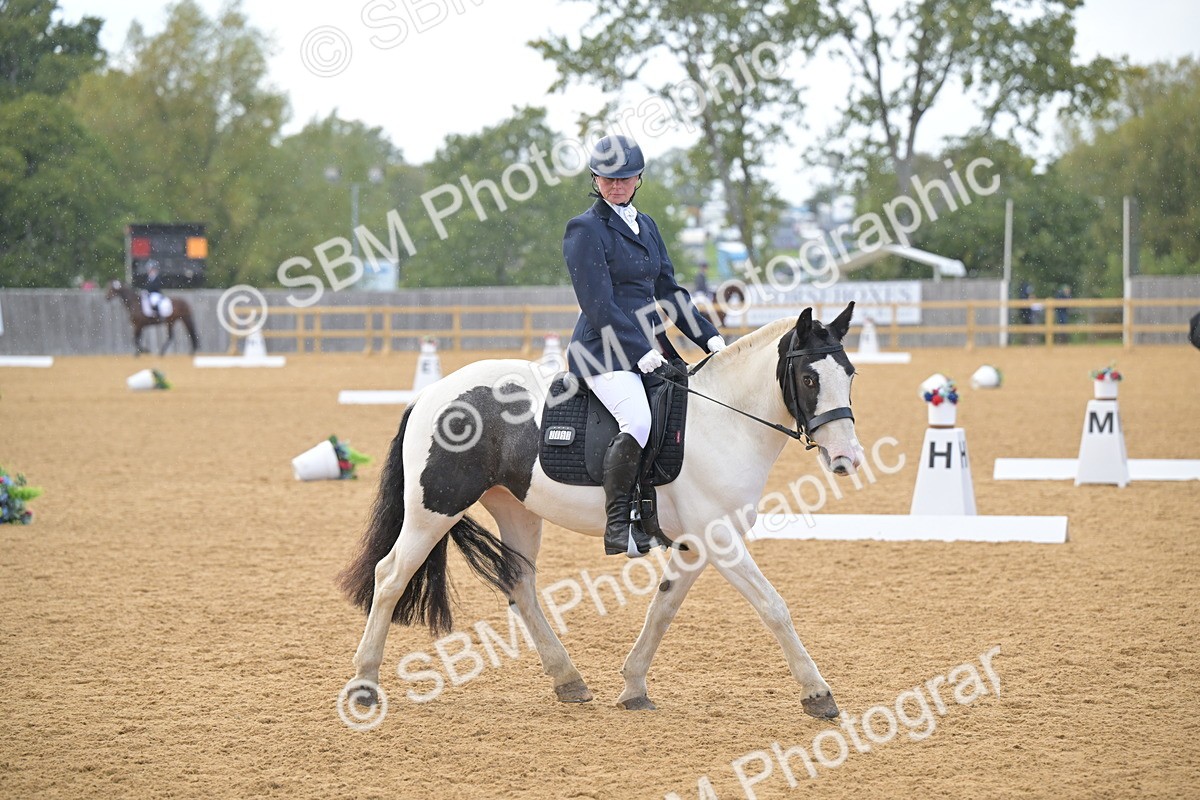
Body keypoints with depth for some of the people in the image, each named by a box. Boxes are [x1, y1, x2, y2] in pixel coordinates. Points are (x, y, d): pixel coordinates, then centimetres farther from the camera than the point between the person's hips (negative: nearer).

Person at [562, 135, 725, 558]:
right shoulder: (586, 230, -6)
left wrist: (709, 337, 8)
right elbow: (598, 306, -13)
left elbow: (669, 292, 19)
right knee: (638, 423, -31)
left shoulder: (646, 226, 17)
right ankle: (618, 526, -23)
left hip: (649, 344, 8)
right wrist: (639, 351, -19)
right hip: (604, 350, -8)